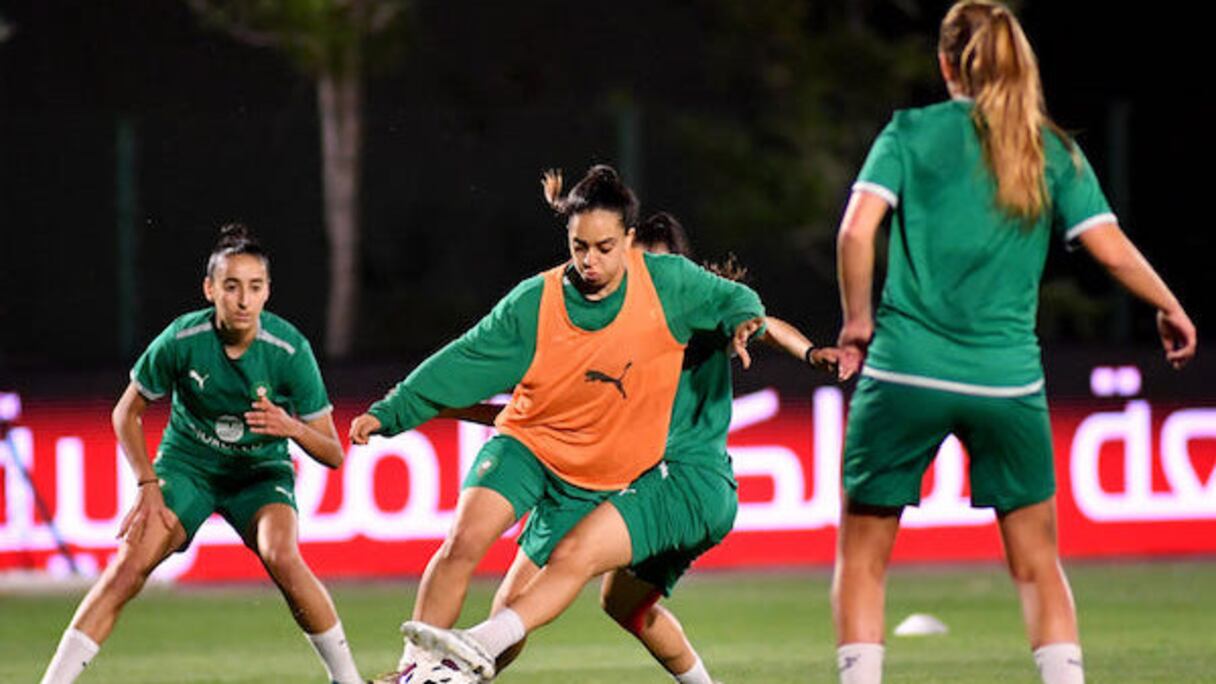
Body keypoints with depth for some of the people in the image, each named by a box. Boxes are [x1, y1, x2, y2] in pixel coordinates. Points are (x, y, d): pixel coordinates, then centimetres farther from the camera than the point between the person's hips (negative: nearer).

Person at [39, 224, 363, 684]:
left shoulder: (290, 350, -20)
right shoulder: (181, 340, -19)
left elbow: (333, 454, -13)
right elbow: (127, 413, -2)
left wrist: (292, 427, -33)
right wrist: (148, 486, -11)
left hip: (260, 472, -1)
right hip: (187, 465, 1)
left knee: (281, 557, -28)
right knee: (130, 564, -18)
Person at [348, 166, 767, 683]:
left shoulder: (667, 283, -10)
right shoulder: (534, 303, -11)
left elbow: (732, 298, 5)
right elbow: (463, 365, -7)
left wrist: (742, 322, -19)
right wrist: (389, 413, -12)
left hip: (608, 478, 1)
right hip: (529, 445, -1)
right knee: (464, 541, -23)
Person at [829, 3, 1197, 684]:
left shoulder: (913, 133, 2)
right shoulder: (1053, 151, 7)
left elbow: (858, 228, -10)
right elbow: (1112, 248, 0)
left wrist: (859, 319, 4)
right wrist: (1172, 311, 16)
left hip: (906, 372, -2)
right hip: (1008, 380, 2)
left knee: (863, 556, 10)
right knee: (1038, 564, 14)